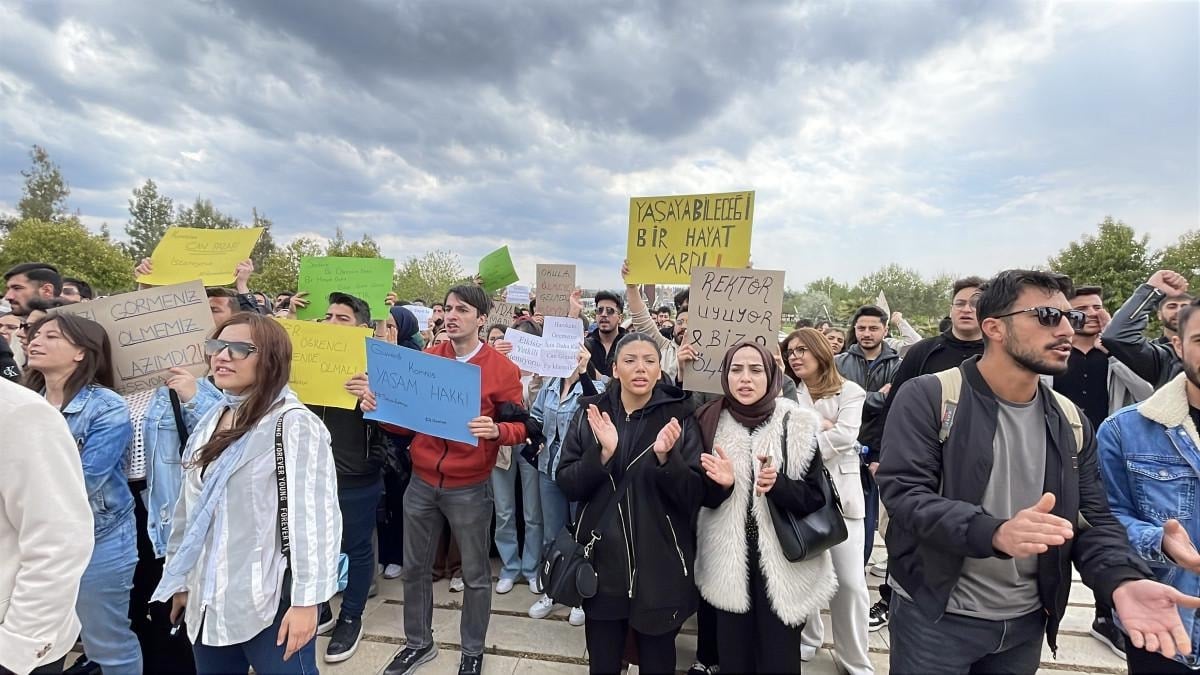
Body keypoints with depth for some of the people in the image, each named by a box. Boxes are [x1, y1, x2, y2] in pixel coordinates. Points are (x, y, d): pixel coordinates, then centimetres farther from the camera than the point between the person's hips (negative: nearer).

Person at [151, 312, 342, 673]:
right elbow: (190, 508, 15)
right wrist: (180, 579, 17)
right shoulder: (211, 420, 9)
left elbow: (314, 517, -19)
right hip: (209, 599, 7)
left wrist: (305, 600, -21)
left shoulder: (294, 423, -15)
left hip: (270, 600, -7)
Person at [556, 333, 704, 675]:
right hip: (602, 563, 1)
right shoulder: (590, 413, -2)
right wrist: (603, 453, -21)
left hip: (660, 568, -1)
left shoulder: (679, 417, -6)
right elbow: (566, 485, -5)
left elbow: (694, 496, -8)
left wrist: (665, 457, -25)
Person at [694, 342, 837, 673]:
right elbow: (703, 496, 3)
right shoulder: (711, 422, -3)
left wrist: (777, 485, -25)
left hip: (783, 564, -1)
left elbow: (815, 498, -7)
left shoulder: (798, 425, -8)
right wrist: (721, 484, -19)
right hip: (728, 563, 2)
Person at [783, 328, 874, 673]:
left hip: (840, 492, -2)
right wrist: (820, 426, -11)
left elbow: (845, 437, -11)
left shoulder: (850, 392, 3)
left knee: (850, 581, -1)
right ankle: (807, 639, 28)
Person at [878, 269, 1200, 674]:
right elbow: (903, 491, -22)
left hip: (1026, 621, 6)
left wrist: (1122, 579, -18)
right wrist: (995, 533, -36)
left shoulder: (1071, 422, 4)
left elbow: (1092, 519, 3)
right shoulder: (928, 398, -15)